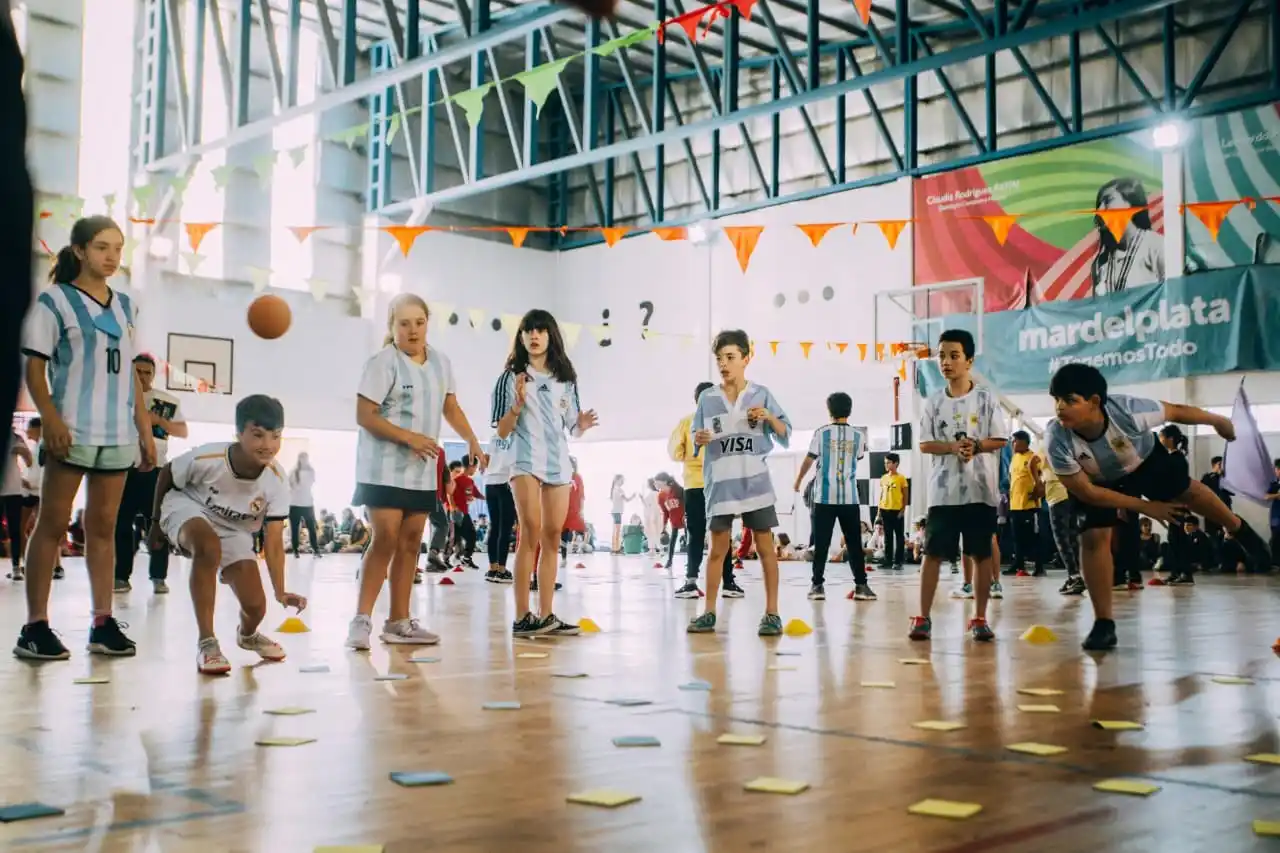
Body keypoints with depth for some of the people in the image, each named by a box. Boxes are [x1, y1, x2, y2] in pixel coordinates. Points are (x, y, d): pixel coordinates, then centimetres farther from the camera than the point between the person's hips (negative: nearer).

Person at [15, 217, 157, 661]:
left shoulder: (126, 306, 14)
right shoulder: (55, 300, -1)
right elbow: (34, 367, -5)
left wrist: (145, 430, 12)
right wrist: (51, 420, -18)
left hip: (118, 434, 5)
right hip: (72, 431, -5)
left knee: (103, 527, 7)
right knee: (52, 524, -1)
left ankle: (103, 623, 9)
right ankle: (35, 625, 2)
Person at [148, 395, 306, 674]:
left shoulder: (277, 481, -26)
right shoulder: (206, 459, -33)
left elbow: (273, 541, -24)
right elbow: (165, 475, -11)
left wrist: (280, 592, -34)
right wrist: (156, 522, 1)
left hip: (235, 529, 3)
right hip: (188, 509, -3)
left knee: (256, 607, -7)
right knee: (209, 546, -40)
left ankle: (247, 634, 35)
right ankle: (206, 643, -28)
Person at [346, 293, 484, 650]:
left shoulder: (440, 361, 9)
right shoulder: (383, 361, -11)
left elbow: (450, 406, 19)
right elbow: (364, 416, -15)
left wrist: (472, 441, 7)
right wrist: (409, 437, -22)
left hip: (422, 470, 7)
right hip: (383, 468, -7)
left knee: (410, 542, 8)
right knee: (386, 539, -15)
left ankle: (399, 621, 15)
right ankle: (362, 619, -11)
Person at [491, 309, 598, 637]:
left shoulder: (565, 379, 12)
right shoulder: (512, 377, 2)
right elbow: (502, 431, 0)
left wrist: (581, 426, -6)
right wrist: (518, 404, -17)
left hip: (559, 463, 5)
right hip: (526, 461, -4)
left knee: (552, 536, 5)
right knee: (531, 532, -14)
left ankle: (546, 615, 9)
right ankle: (522, 616, -13)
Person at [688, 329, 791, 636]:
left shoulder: (761, 394, 2)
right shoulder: (707, 397, 5)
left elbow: (785, 435, 4)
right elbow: (696, 438, 10)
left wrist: (769, 418, -14)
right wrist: (699, 439, -12)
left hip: (755, 483, -1)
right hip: (720, 484, 1)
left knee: (765, 547, 2)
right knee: (717, 549, 7)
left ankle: (772, 613, 8)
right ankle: (709, 613, 14)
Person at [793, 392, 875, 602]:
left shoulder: (822, 433, -3)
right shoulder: (858, 435, 2)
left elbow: (809, 460, 2)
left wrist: (798, 481, 18)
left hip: (825, 497, -1)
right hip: (849, 497, 1)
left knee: (821, 543, 3)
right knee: (854, 543, 6)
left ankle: (818, 585, 1)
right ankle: (861, 585, 2)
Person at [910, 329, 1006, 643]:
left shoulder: (986, 399, 1)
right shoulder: (933, 402, 6)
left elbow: (999, 440, 0)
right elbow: (925, 444, 3)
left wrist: (976, 446, -18)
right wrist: (952, 446, -14)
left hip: (980, 489, -1)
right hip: (942, 491, 1)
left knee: (982, 554, 4)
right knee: (932, 553, -1)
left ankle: (979, 618, 13)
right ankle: (923, 617, 5)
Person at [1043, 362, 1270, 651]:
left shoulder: (1127, 410, -43)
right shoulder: (1057, 438, -41)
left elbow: (1176, 411, -21)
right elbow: (1084, 490, -29)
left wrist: (1217, 420, -1)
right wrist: (1145, 506, -24)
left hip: (1146, 460, 1)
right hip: (1099, 481, -1)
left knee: (1186, 491, 20)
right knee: (1093, 537, -13)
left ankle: (1238, 528, 54)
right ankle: (1104, 623, -1)